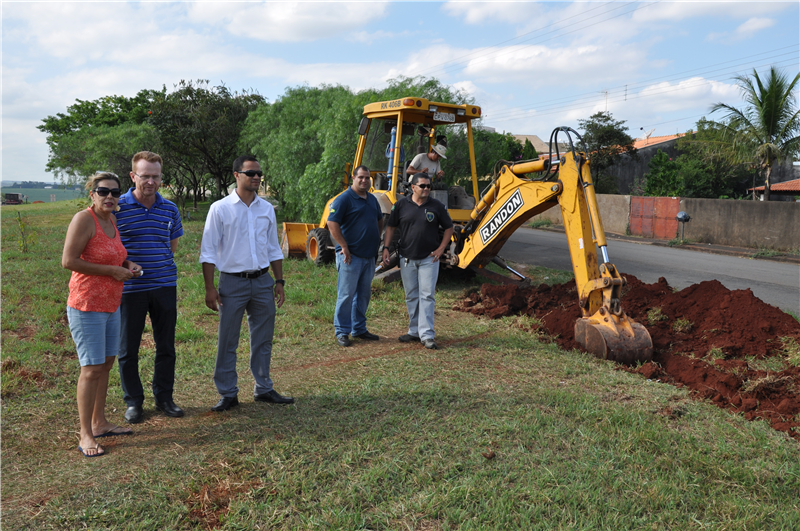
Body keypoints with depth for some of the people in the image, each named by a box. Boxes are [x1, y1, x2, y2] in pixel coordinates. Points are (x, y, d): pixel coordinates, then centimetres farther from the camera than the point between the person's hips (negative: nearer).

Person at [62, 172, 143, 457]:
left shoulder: (112, 220, 10)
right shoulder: (84, 219, -14)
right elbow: (68, 261, -20)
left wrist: (128, 265, 6)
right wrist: (112, 270, -19)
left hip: (111, 306, 8)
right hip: (87, 306, -8)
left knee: (106, 364, 14)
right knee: (92, 368, -7)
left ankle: (99, 423, 27)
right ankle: (85, 436, 2)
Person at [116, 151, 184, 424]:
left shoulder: (170, 209, 5)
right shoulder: (117, 208, -6)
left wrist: (157, 265, 12)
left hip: (165, 287, 3)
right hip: (130, 289, -3)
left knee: (166, 347, 11)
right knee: (128, 349, 7)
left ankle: (164, 397, 26)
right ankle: (133, 402, 23)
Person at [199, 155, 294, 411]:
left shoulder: (267, 209, 9)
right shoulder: (220, 209, -4)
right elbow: (208, 251, -4)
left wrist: (279, 281, 10)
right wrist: (210, 287, -10)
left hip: (262, 281, 4)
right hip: (233, 282, -4)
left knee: (263, 339, 11)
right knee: (227, 342, 2)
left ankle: (264, 389, 24)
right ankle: (228, 394, 14)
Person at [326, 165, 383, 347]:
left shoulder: (372, 199, 15)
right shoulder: (344, 199, -9)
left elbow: (379, 220, 29)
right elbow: (332, 223, -17)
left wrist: (376, 241, 17)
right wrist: (344, 247, -18)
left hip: (369, 255, 8)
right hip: (351, 256, -8)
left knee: (364, 294, 14)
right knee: (346, 294, -4)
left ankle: (359, 329, 25)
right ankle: (342, 332, 5)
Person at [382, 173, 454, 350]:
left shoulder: (437, 206, 0)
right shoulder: (401, 204, 1)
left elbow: (449, 228, 7)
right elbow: (391, 227, 6)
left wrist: (441, 249, -2)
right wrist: (386, 247, -4)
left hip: (429, 258, -2)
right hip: (407, 258, 2)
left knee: (427, 295, -7)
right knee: (411, 296, 10)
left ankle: (427, 335, -5)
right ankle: (414, 331, 22)